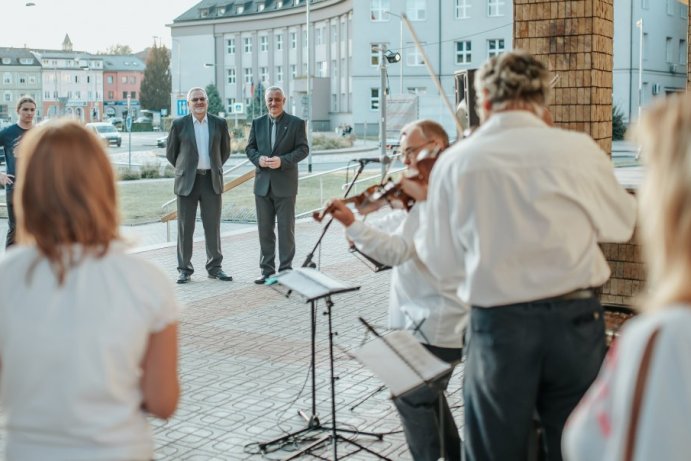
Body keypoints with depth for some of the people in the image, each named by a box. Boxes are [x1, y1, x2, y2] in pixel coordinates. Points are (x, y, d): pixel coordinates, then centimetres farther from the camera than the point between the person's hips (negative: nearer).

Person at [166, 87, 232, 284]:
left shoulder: (220, 123, 4)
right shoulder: (179, 125, -1)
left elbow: (225, 150, 16)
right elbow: (170, 152, 9)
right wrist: (184, 170, 12)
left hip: (212, 181, 1)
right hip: (187, 181, -1)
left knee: (213, 226, 5)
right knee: (185, 227, 3)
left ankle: (214, 267, 16)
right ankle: (184, 269, 11)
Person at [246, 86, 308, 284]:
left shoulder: (296, 123, 0)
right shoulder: (257, 123, 11)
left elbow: (303, 149, -5)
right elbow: (250, 148, 12)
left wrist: (282, 160, -18)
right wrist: (258, 158, -10)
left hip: (285, 184, -4)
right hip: (263, 183, 4)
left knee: (286, 228, 0)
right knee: (264, 229, 7)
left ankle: (285, 269, 7)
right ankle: (267, 270, 14)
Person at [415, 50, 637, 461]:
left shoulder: (456, 162, -6)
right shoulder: (579, 149, -6)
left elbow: (440, 261, 2)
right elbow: (622, 223, 10)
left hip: (498, 325, -1)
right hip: (575, 318, 1)